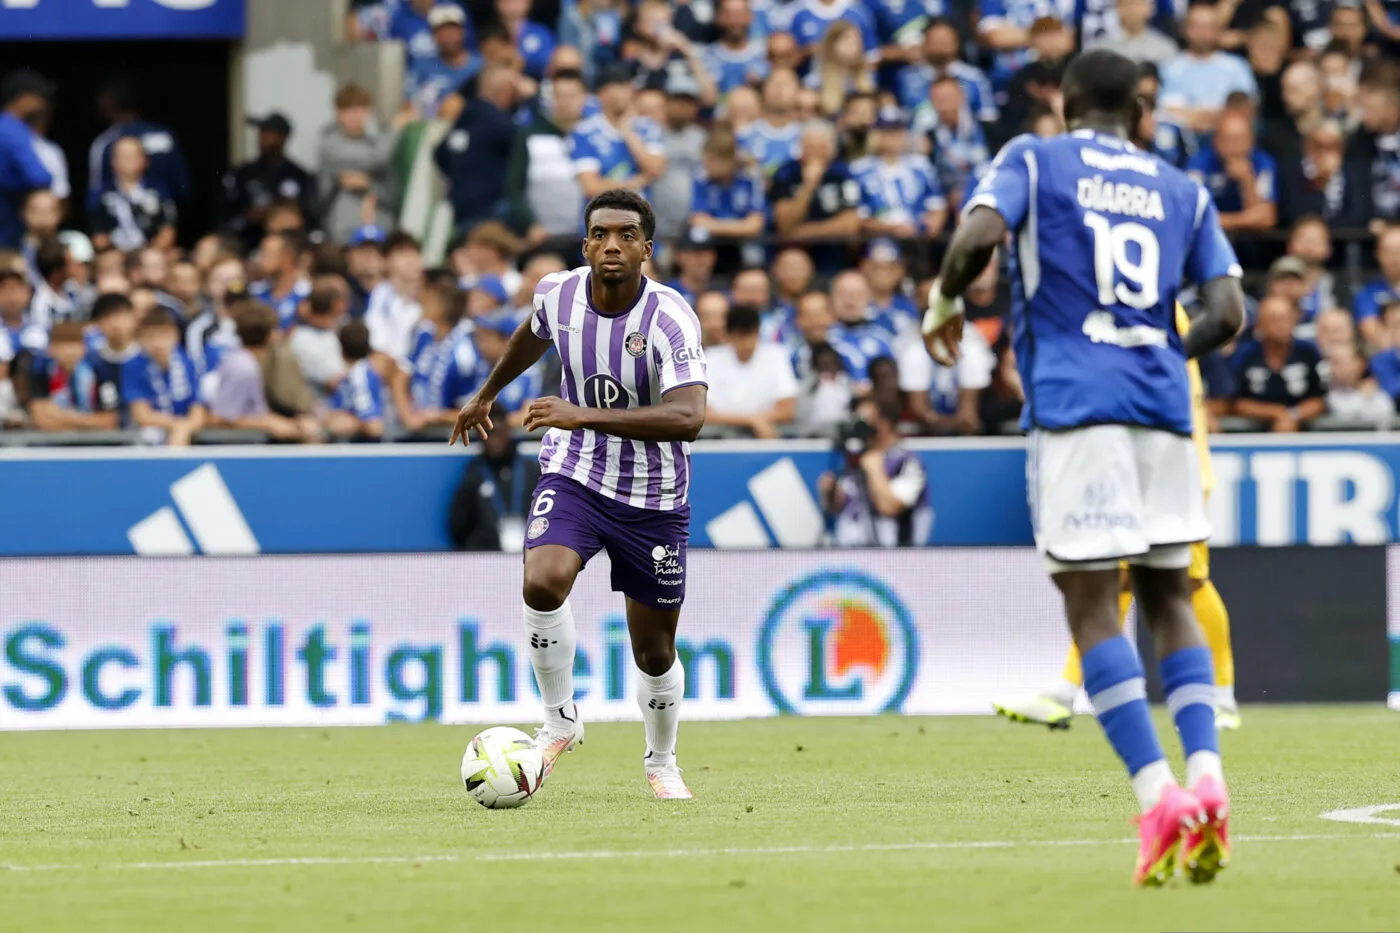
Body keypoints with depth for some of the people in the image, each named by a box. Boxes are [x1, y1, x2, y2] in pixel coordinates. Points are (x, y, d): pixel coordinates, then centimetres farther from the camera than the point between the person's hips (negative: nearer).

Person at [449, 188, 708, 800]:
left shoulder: (671, 319, -23)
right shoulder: (558, 294, -9)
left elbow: (688, 417, -37)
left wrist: (587, 416, -44)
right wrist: (487, 394, 32)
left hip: (653, 497, -2)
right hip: (573, 475, 2)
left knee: (654, 653, 6)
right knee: (542, 583, -28)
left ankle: (662, 762, 35)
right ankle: (559, 720, -6)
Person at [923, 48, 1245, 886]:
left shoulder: (1033, 160, 7)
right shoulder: (1182, 190, 15)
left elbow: (979, 236, -12)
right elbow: (1229, 313, 7)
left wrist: (945, 304, 7)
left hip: (1074, 402, -3)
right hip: (1163, 406, 3)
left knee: (1094, 609, -5)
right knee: (1170, 598, 13)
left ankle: (1159, 794, -19)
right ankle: (1206, 776, -6)